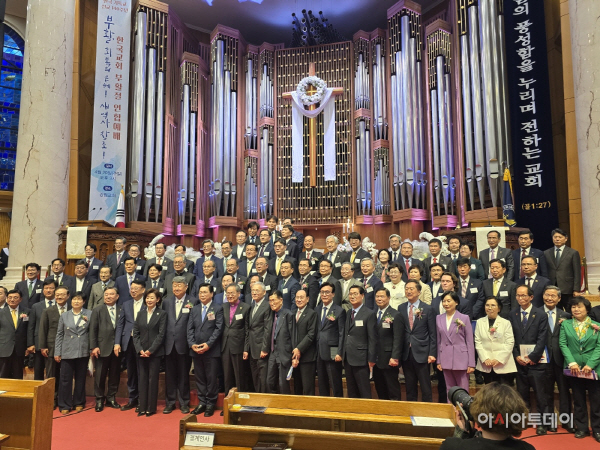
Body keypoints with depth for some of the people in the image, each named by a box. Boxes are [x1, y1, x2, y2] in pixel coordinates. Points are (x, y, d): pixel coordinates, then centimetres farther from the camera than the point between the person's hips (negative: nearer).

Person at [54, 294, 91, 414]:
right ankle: (65, 405, 14)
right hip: (67, 352, 1)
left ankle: (79, 403, 23)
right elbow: (59, 334, 8)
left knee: (80, 379, 9)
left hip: (83, 352, -1)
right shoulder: (64, 316, 8)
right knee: (65, 379, 2)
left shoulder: (89, 314, 1)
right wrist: (57, 352, 6)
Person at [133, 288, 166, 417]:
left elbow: (161, 335, -8)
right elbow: (135, 334, 7)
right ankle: (142, 407, 15)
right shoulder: (140, 315, 11)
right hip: (141, 352, 4)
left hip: (155, 352, -4)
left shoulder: (162, 314, -2)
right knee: (142, 379, 7)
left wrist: (150, 350, -13)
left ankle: (151, 408, 10)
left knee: (153, 379, 1)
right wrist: (140, 350, -7)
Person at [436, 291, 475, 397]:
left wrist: (471, 364, -6)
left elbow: (470, 342, -3)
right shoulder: (439, 318, 6)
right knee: (450, 390, 12)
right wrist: (439, 361, 8)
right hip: (446, 359, 4)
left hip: (461, 359, -3)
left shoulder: (464, 318, -3)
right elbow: (439, 341, 11)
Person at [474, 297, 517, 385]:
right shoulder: (480, 322, 9)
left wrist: (499, 359, -11)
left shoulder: (506, 323, 3)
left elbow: (509, 343, -3)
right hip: (486, 365, 2)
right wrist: (485, 359, -7)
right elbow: (478, 342, 4)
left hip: (503, 365, -2)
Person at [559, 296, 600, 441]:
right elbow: (563, 344, 0)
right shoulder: (565, 325, 6)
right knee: (578, 400, 10)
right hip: (574, 368, 1)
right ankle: (581, 427, 21)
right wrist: (572, 362, -12)